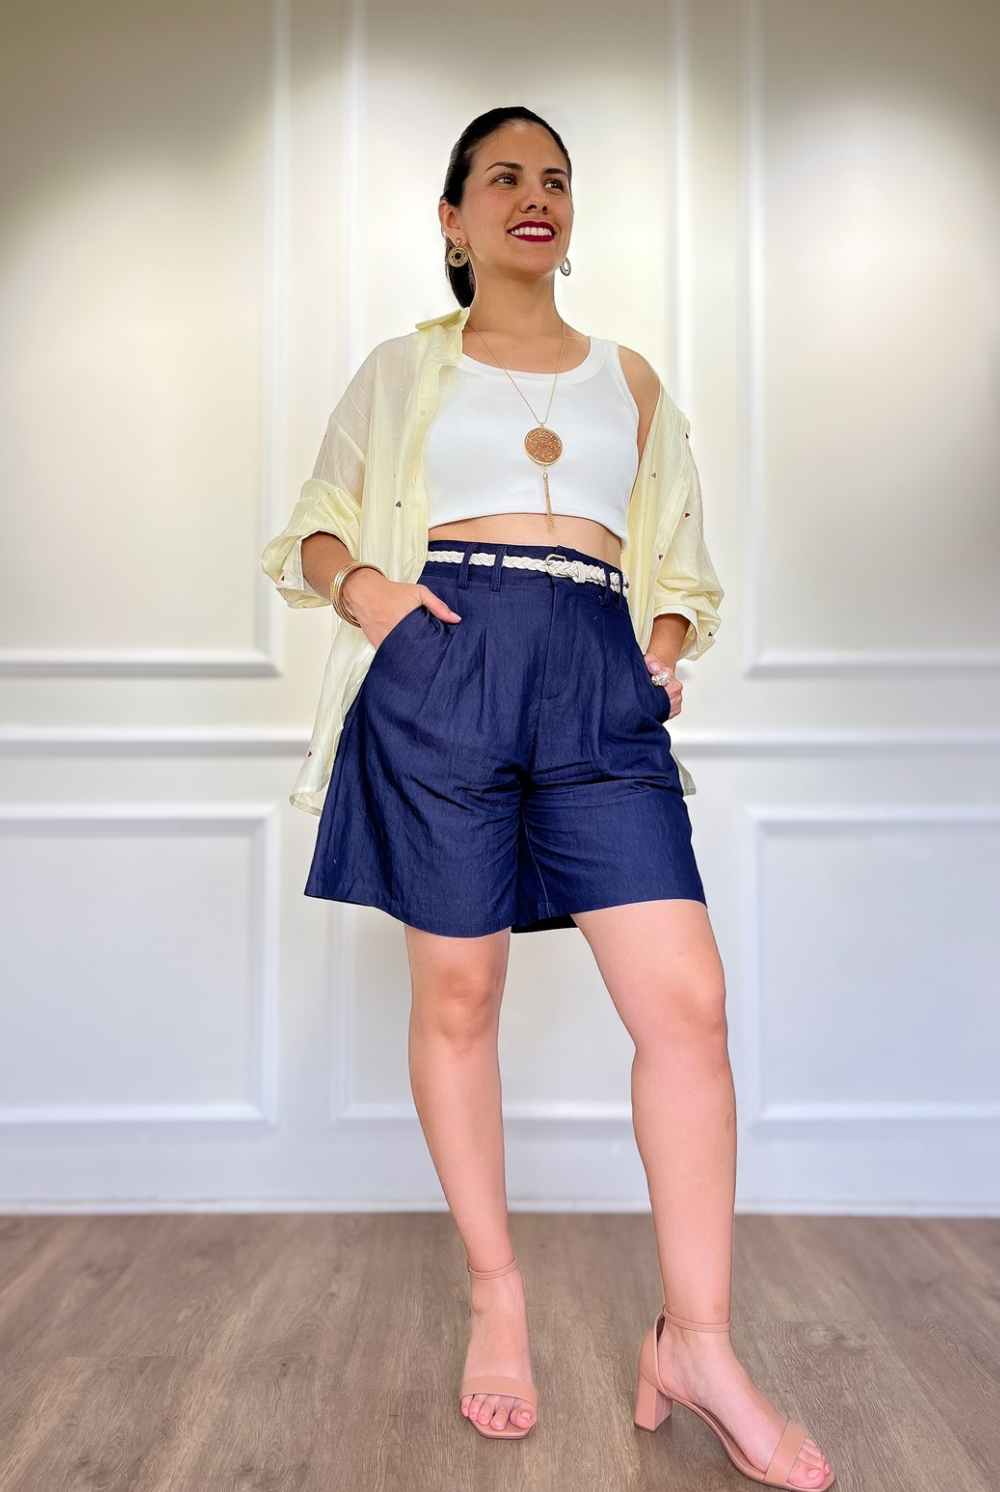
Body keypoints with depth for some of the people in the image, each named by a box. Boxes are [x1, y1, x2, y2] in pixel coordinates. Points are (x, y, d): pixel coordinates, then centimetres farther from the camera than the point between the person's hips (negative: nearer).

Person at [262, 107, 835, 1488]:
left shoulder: (630, 378, 22)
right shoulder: (402, 369, 17)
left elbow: (679, 558, 25)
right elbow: (314, 527, 17)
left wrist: (666, 645, 5)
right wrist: (356, 580, -4)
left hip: (600, 685, 2)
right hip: (440, 668, -1)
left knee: (688, 999, -10)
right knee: (456, 997, 2)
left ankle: (695, 1343, 4)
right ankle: (496, 1295, 21)